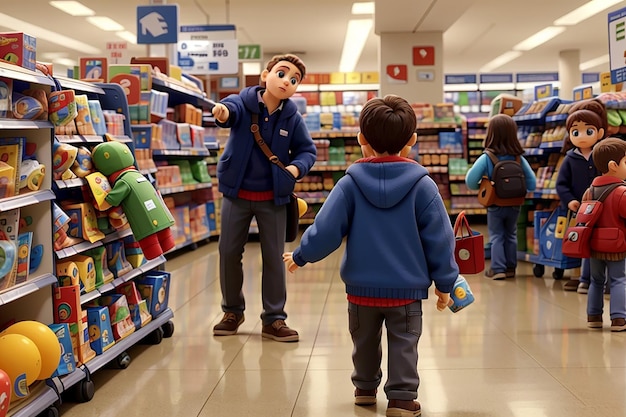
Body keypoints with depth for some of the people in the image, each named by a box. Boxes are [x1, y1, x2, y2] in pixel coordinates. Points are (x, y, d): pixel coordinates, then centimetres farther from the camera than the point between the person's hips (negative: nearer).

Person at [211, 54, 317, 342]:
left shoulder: (292, 117, -7)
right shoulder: (244, 103, -13)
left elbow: (308, 150, 2)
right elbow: (232, 108, -36)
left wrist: (297, 167, -20)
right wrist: (222, 111, -61)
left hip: (273, 198, 1)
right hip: (237, 193, 0)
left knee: (274, 258, 5)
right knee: (229, 253, 8)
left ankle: (274, 318, 17)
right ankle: (232, 311, 27)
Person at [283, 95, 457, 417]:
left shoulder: (350, 183, -10)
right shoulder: (422, 184, -10)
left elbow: (325, 231, -10)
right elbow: (439, 239, -7)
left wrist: (299, 257, 6)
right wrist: (444, 282, 3)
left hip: (361, 287, 2)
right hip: (407, 288, -2)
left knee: (365, 341, 21)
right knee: (403, 344, 8)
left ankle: (365, 388, 37)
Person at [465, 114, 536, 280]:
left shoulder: (486, 158, -16)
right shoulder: (519, 158, -8)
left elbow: (470, 182, -19)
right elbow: (532, 184, -7)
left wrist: (481, 187, 0)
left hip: (495, 205, -3)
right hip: (514, 205, 3)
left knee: (496, 236, 10)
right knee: (511, 235, 18)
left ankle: (498, 269, 5)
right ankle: (510, 267, 24)